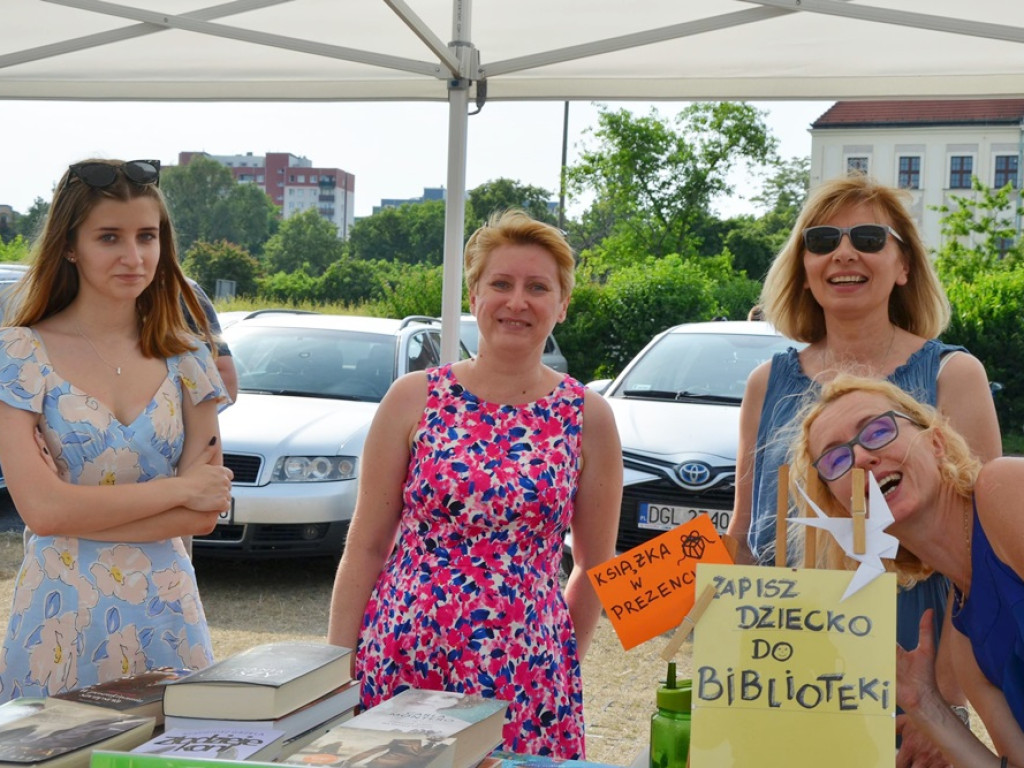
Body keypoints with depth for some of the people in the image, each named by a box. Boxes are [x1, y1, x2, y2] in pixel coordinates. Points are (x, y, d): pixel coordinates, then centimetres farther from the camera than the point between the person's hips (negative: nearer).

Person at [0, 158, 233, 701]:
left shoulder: (186, 360, 5)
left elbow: (206, 513, -1)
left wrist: (85, 512, -11)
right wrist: (178, 489, -8)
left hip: (167, 615, 3)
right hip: (62, 621, -2)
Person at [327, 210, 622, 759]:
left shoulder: (585, 418, 2)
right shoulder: (415, 398, 1)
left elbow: (595, 567, 9)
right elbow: (365, 546, 3)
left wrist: (564, 667, 6)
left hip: (524, 681, 0)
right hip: (398, 664, 0)